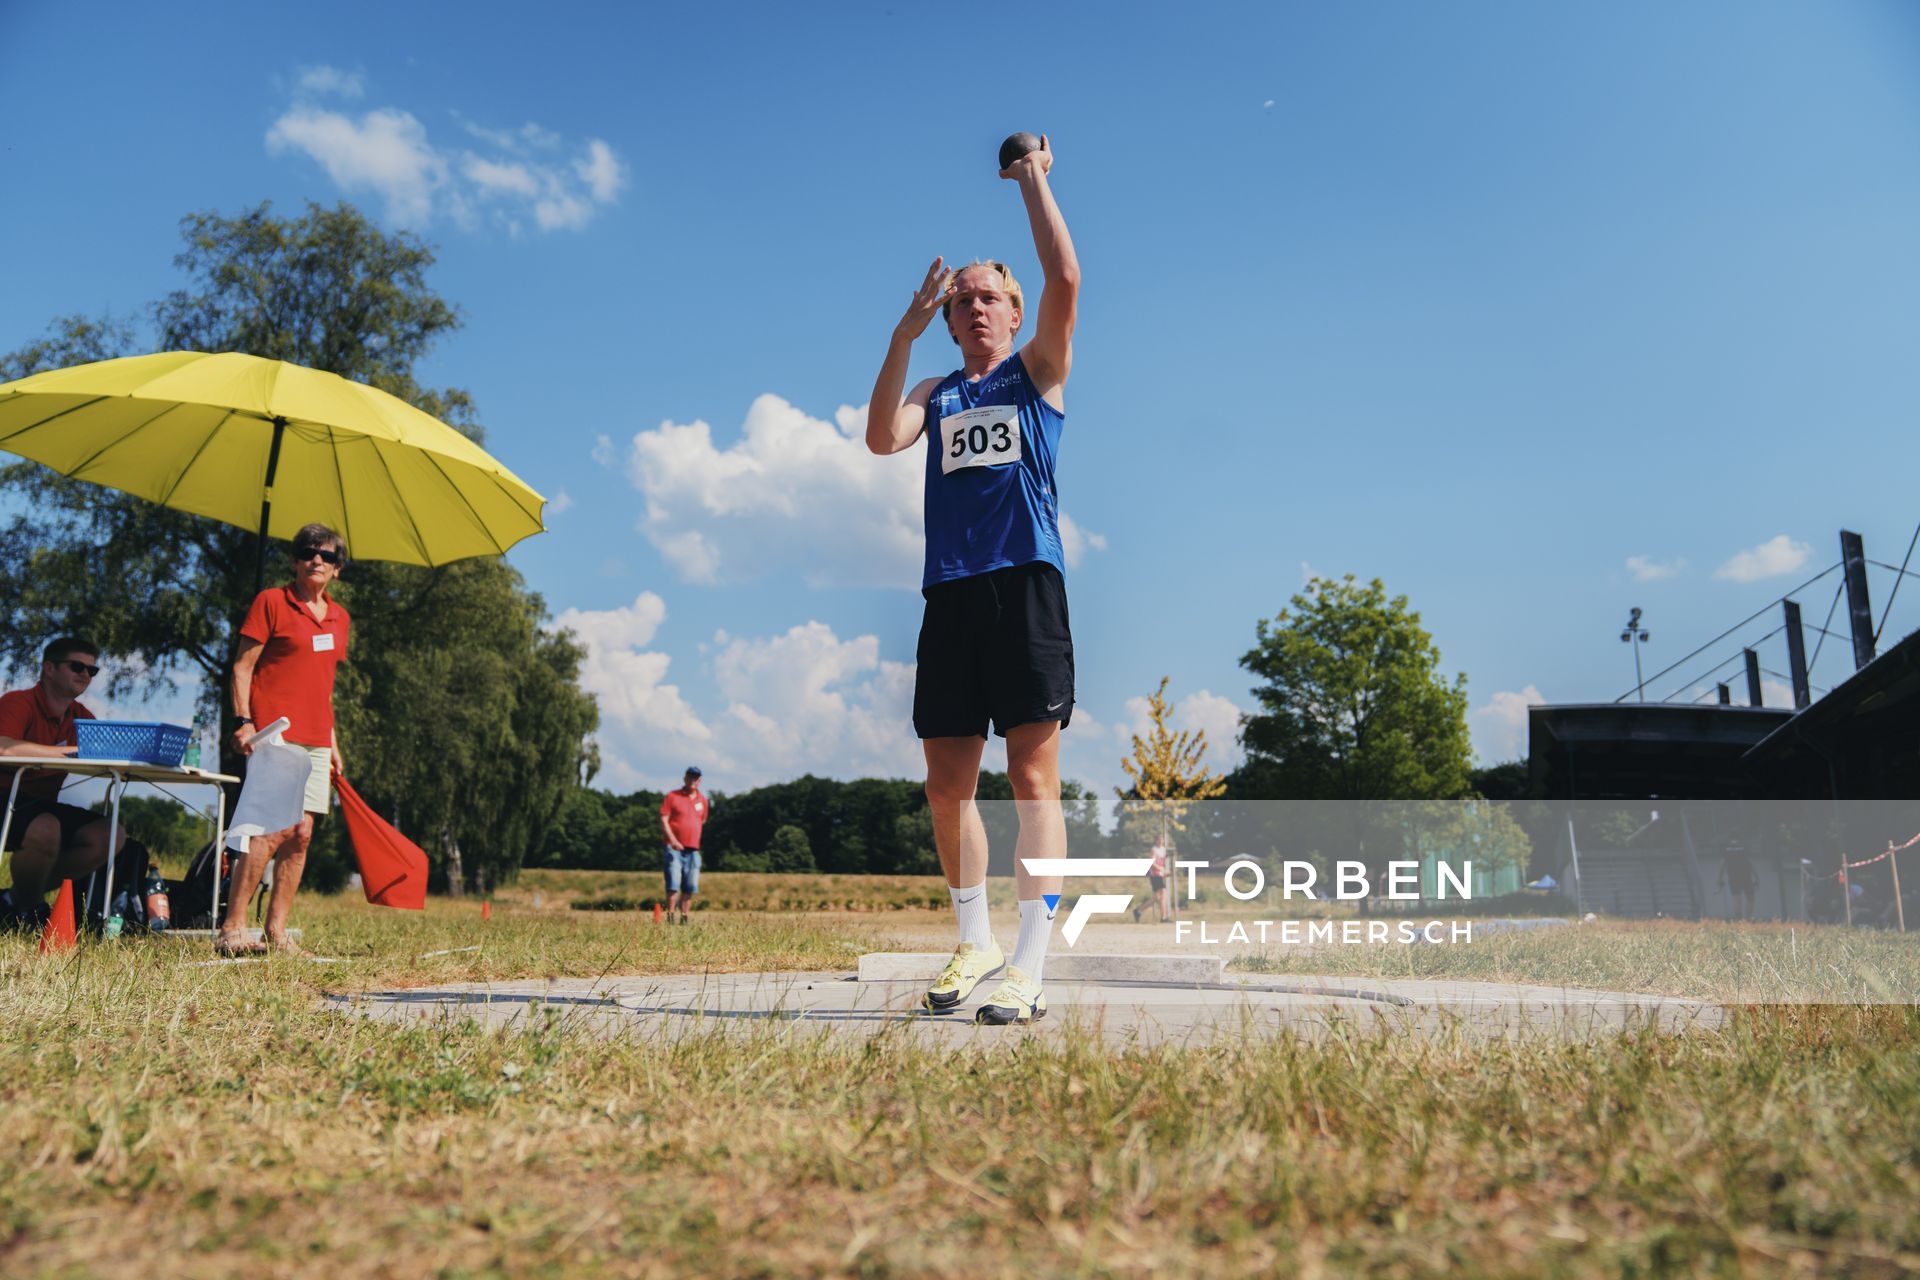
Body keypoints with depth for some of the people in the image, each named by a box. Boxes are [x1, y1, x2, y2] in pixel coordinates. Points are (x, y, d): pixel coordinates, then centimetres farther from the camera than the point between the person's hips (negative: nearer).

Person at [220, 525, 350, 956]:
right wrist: (243, 720, -14)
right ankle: (231, 929, -8)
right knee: (276, 828, -15)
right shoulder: (271, 601, 0)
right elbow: (242, 666, -3)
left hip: (315, 739, 6)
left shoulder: (338, 617, 17)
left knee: (301, 835, 3)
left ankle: (277, 932, 8)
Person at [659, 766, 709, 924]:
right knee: (673, 885, -9)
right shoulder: (672, 796, 2)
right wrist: (672, 840, -16)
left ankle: (684, 917, 11)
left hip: (693, 850, 4)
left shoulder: (703, 800, 14)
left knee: (690, 887, 3)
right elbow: (663, 820, -5)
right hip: (675, 848, -4)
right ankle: (670, 917, -3)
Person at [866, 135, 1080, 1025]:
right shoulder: (936, 394, 20)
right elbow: (882, 439, 0)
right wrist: (905, 332, -2)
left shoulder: (1039, 372, 13)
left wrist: (1033, 180, 5)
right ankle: (975, 941, 22)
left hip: (1024, 583, -4)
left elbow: (1064, 281, -3)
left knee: (1032, 775, -8)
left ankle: (1029, 969, -8)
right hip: (949, 593, 4)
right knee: (947, 783, 6)